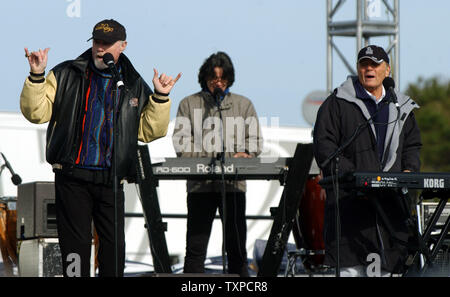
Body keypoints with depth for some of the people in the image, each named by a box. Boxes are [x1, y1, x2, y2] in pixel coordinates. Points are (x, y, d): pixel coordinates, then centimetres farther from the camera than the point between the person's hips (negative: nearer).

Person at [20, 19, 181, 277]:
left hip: (111, 179, 2)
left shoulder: (135, 86, 11)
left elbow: (150, 130, 9)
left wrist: (160, 97, -3)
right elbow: (36, 112, 1)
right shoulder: (66, 76, 6)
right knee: (75, 242, -3)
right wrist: (37, 76, -12)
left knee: (114, 244, 4)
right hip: (72, 176, -2)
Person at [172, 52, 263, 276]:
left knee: (236, 245, 1)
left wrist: (245, 155, -9)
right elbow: (181, 141, 2)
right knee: (196, 245, -5)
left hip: (233, 183, 1)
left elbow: (254, 140, 14)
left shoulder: (243, 105, 17)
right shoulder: (189, 104, 12)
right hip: (200, 184, -1)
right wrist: (204, 163, -14)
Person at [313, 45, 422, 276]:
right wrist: (353, 176, -15)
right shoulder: (338, 103, 3)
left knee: (383, 266, 1)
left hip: (391, 198, 4)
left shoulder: (401, 107, 18)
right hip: (351, 200, -4)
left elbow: (412, 145, 25)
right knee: (351, 266, -11)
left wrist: (409, 171, 3)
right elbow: (324, 147, -3)